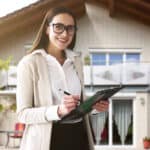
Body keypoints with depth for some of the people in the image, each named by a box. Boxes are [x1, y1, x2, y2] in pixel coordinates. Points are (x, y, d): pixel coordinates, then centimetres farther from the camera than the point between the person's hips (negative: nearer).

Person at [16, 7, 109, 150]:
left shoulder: (76, 60, 8)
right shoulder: (29, 63, -9)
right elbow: (23, 113, -13)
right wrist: (58, 111, -27)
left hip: (78, 136, 5)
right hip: (49, 138, -5)